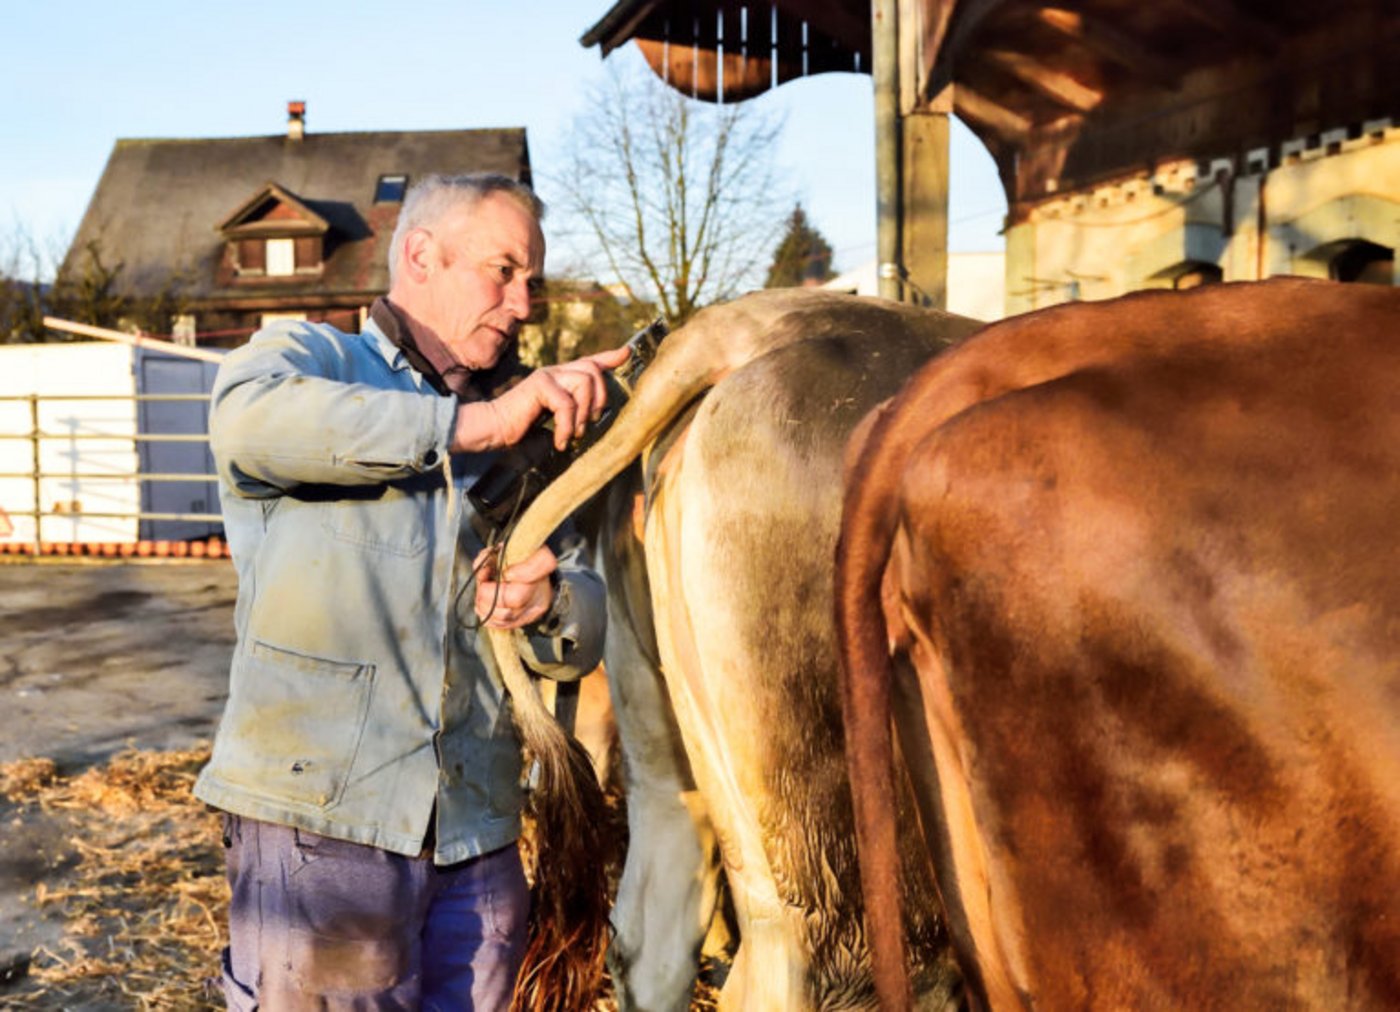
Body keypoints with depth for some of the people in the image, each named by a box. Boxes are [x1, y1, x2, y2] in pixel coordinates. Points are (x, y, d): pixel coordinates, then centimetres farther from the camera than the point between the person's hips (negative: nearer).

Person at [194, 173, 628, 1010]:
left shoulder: (523, 443, 18)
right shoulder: (308, 357, 4)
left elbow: (588, 636, 12)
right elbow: (252, 418, -23)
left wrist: (547, 604, -11)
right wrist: (474, 422, -26)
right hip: (318, 821, -5)